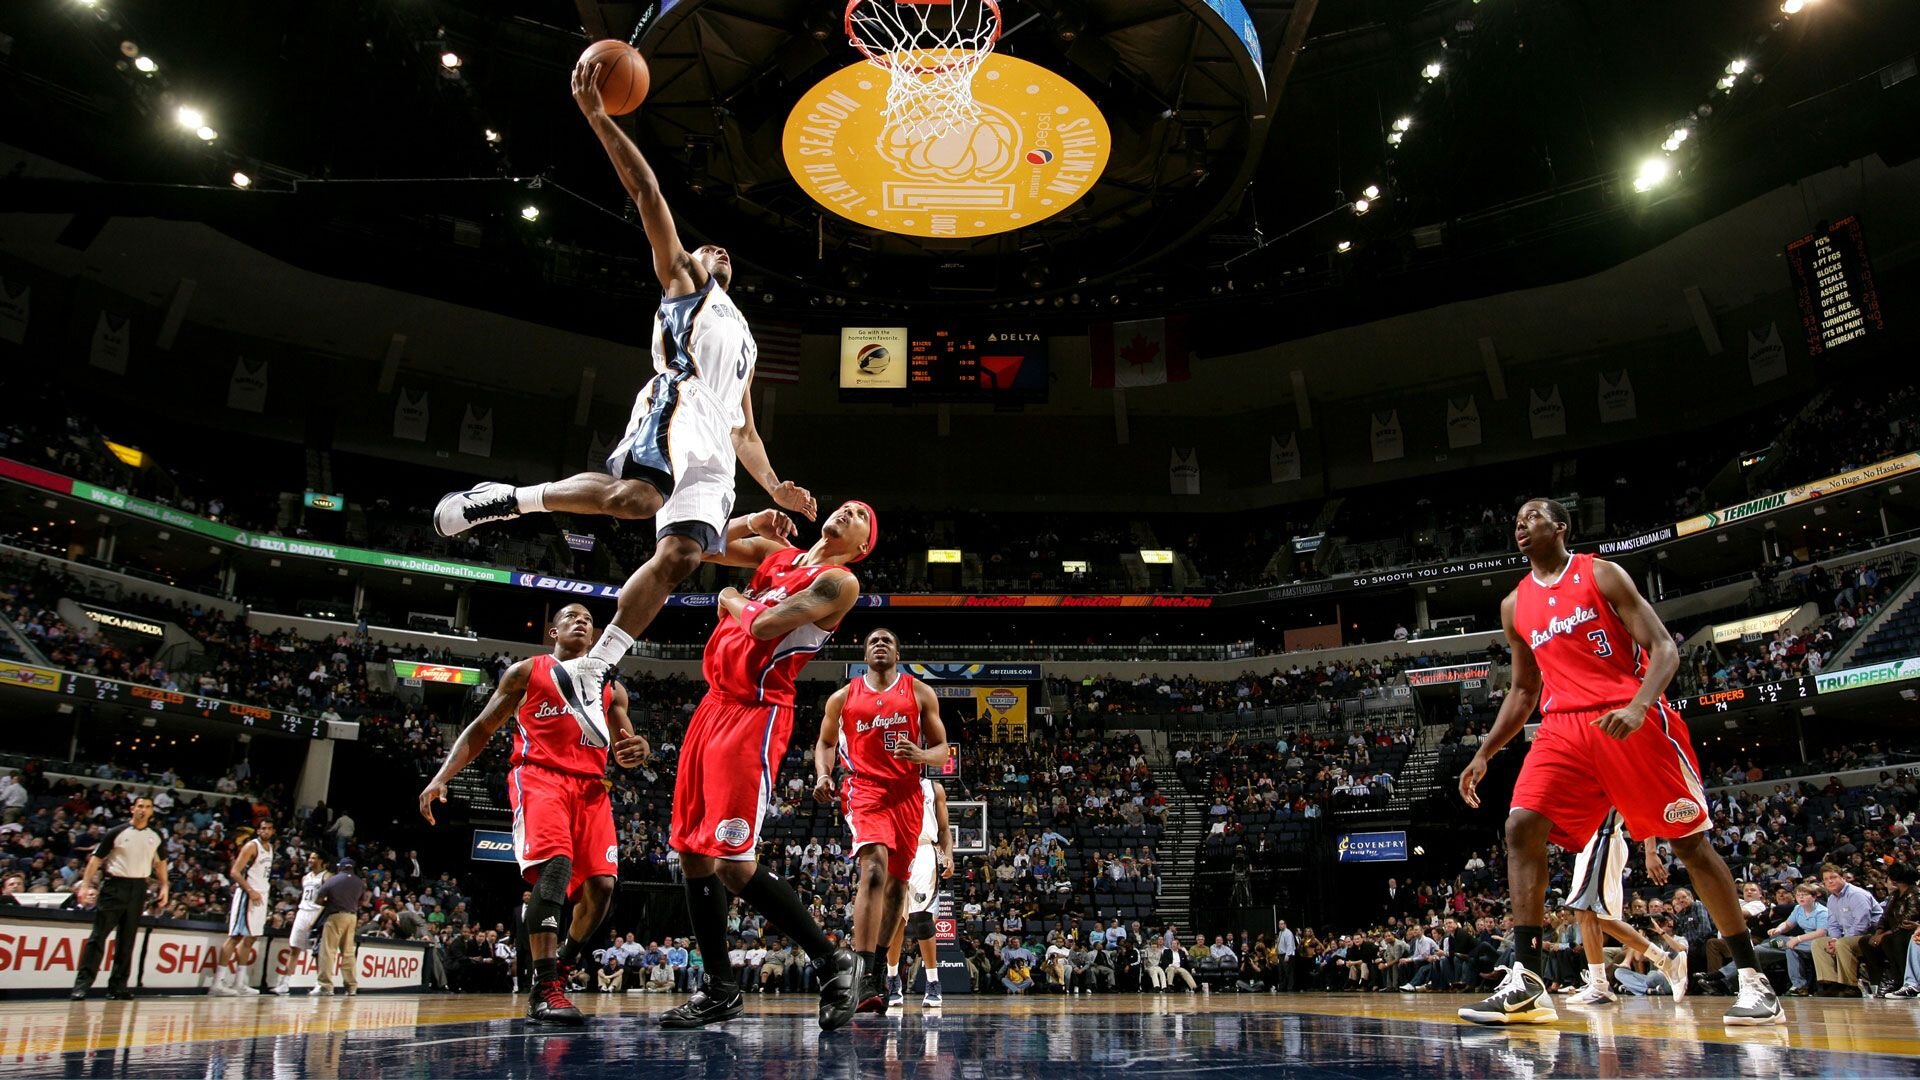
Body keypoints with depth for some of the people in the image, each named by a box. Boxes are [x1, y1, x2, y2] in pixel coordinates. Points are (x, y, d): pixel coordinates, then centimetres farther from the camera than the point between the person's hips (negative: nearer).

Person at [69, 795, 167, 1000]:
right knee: (98, 935, -8)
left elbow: (160, 862, 21)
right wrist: (85, 884, -12)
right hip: (115, 886, -3)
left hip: (139, 889, 3)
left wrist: (164, 886, 12)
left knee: (127, 939, 6)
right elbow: (96, 858, -2)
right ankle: (82, 982, -7)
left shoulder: (155, 837, 10)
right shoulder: (116, 832, -1)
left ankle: (118, 985, 10)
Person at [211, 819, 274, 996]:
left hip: (260, 896, 9)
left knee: (250, 938, 10)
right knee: (235, 936, -11)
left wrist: (263, 893, 16)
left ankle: (239, 982, 15)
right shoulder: (251, 846, -11)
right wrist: (251, 891, -23)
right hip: (247, 895, -9)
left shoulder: (270, 847, 15)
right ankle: (218, 983, -12)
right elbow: (234, 872, -17)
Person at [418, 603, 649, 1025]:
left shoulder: (611, 688, 21)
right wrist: (442, 776, -4)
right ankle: (544, 989, -28)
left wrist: (635, 751, -7)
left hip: (591, 786, 5)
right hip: (539, 777, -4)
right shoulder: (526, 672, 12)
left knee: (601, 884, -6)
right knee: (556, 866, -27)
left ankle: (559, 969, 17)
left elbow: (623, 750, 20)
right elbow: (481, 728, 11)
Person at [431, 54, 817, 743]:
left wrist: (774, 487, 21)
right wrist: (597, 116, 5)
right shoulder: (680, 277, 25)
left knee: (681, 555, -11)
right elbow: (646, 192, 13)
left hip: (713, 452, 6)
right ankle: (507, 499, -16)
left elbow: (744, 428, 36)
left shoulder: (743, 341, 39)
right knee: (635, 498, -36)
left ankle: (588, 672, -8)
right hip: (675, 408, -6)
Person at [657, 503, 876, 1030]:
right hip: (714, 705, 9)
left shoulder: (839, 581, -8)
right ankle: (719, 990, 22)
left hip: (754, 714, -8)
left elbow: (764, 625, -18)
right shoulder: (775, 552, 15)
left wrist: (731, 599, 2)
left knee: (733, 863, -15)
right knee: (692, 852, 10)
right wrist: (755, 521, 6)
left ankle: (832, 962, 1)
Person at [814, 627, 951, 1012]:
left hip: (908, 794, 3)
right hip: (865, 789, -3)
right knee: (874, 869, -25)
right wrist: (822, 775, 0)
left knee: (897, 882, 10)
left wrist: (921, 755, -14)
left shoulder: (920, 692, 8)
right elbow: (825, 742, 20)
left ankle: (880, 964, 29)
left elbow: (942, 749, 9)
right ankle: (865, 975, -27)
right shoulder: (843, 697, 8)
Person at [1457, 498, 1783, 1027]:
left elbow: (1664, 648, -5)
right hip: (1563, 729, 4)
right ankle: (1525, 983, -16)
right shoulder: (1515, 605, 16)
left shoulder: (1601, 575, 1)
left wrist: (1637, 707, -24)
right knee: (1521, 827, -15)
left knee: (1690, 841, 1)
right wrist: (1484, 753, 15)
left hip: (1632, 721, -4)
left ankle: (1752, 978, 15)